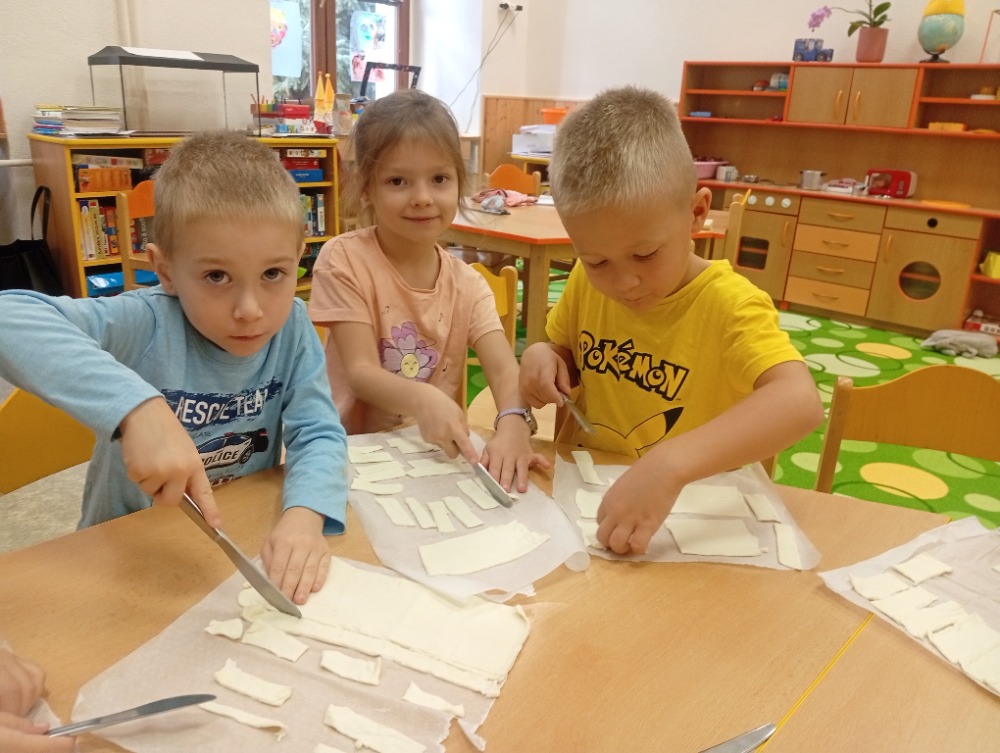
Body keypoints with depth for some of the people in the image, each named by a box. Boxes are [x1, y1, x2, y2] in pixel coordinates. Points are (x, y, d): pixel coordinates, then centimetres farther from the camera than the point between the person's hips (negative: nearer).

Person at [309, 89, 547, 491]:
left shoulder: (467, 283, 2)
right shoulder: (343, 259, -9)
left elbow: (504, 369, -11)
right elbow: (361, 372, -16)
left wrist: (513, 424, -34)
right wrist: (422, 399, -37)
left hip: (441, 454, 5)